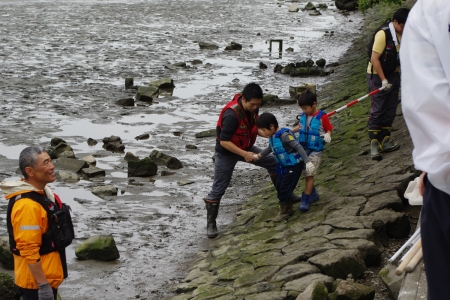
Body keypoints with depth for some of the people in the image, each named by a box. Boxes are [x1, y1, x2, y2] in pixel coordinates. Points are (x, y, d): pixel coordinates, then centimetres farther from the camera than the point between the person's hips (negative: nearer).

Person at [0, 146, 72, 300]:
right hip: (36, 280, -10)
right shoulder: (27, 205, -26)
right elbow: (29, 251, -27)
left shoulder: (41, 192, 6)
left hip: (47, 275, 10)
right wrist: (43, 284, -25)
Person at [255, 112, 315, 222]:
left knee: (284, 188, -6)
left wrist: (307, 161, -35)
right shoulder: (272, 136, 2)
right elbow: (270, 148, 22)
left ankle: (284, 212, 8)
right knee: (279, 187, 12)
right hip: (284, 166, 9)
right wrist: (258, 156, 22)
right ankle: (288, 209, 25)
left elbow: (298, 147, -28)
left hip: (294, 166, -9)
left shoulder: (284, 135, -25)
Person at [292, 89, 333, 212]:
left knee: (309, 174, -9)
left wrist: (327, 135, -28)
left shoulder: (322, 116, -15)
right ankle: (313, 195, 30)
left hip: (315, 150, -6)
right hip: (303, 149, 6)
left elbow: (329, 129, -7)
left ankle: (305, 200, -7)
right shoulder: (303, 116, 2)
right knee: (306, 174, 13)